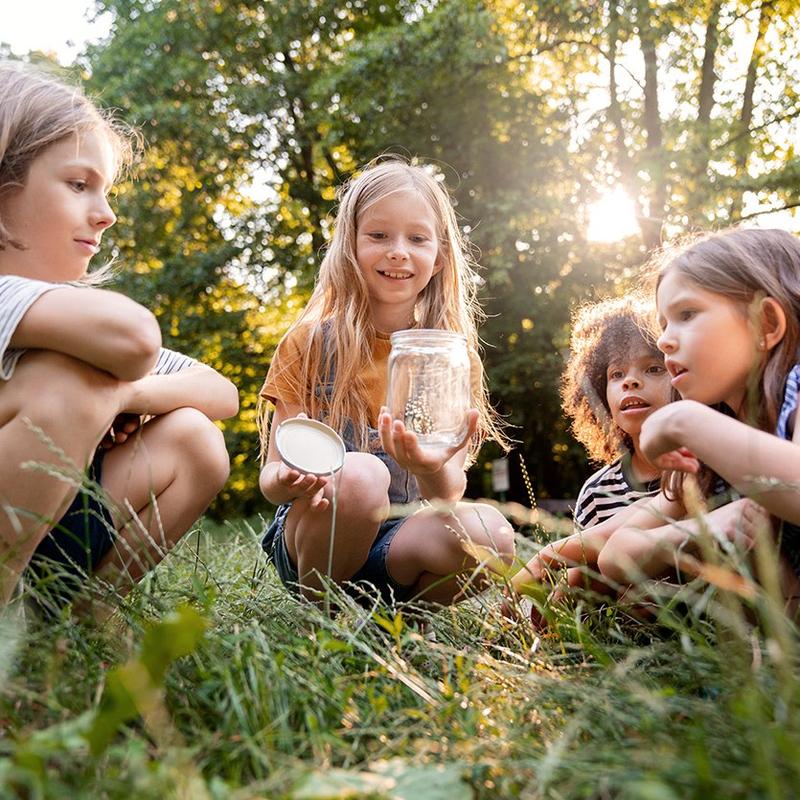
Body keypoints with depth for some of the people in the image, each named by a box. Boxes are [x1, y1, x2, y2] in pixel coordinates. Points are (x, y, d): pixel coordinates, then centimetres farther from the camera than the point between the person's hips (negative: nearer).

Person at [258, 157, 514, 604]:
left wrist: (434, 471, -30)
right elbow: (273, 474, -4)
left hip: (401, 541, 2)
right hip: (313, 536, -1)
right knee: (361, 473, -34)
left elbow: (450, 492, -6)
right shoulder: (310, 343, -3)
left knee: (491, 535, -29)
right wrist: (288, 480, -29)